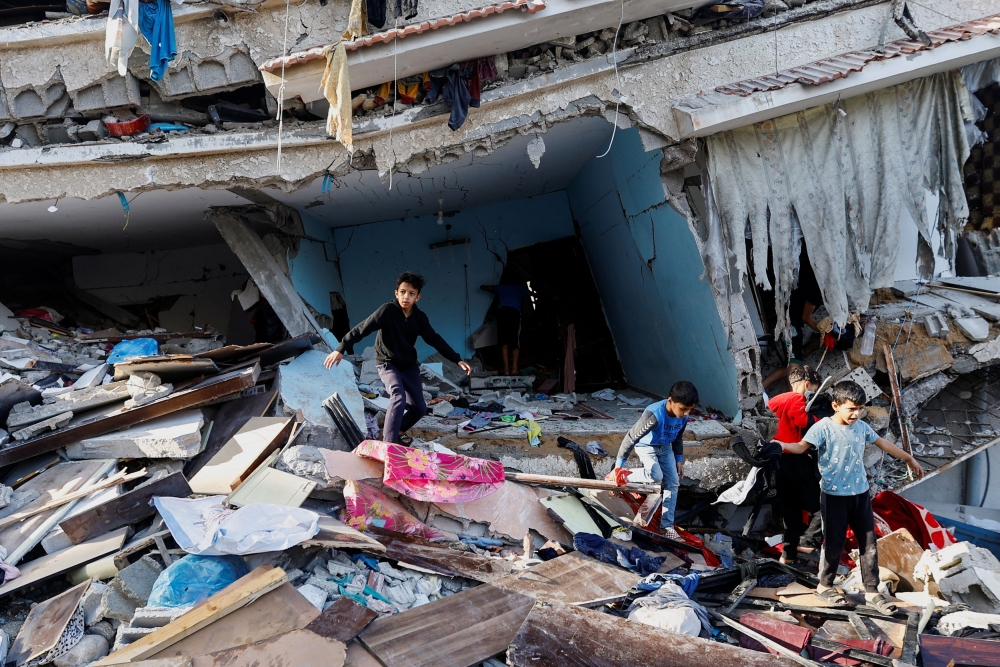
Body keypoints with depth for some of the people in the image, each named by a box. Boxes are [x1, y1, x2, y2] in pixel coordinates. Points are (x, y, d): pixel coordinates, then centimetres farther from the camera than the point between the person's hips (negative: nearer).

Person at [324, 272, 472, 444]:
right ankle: (389, 443, -25)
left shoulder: (420, 317, -6)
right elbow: (362, 329, -23)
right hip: (388, 364, -6)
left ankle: (394, 432, 27)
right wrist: (341, 349, -29)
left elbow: (435, 340, 1)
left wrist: (458, 360, -2)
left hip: (410, 365, 6)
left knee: (419, 408, 4)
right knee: (399, 397, -29)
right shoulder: (387, 311, -20)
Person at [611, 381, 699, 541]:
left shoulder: (683, 416, -17)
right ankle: (625, 476, 2)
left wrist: (679, 460, 6)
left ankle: (667, 525, 6)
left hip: (665, 448, 6)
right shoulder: (654, 414, -38)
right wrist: (618, 466, -35)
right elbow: (631, 437, -35)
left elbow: (678, 438, 5)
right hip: (646, 447, -6)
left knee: (673, 483, -2)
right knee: (656, 477, -27)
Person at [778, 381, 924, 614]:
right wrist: (783, 446, -51)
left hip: (860, 494, 6)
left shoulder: (862, 427, 4)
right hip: (834, 496, -6)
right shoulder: (823, 427, -15)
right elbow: (802, 446, -29)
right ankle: (824, 586, 22)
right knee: (834, 543, 4)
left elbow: (883, 443, 20)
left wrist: (909, 459, 31)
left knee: (868, 543, 8)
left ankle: (872, 591, 17)